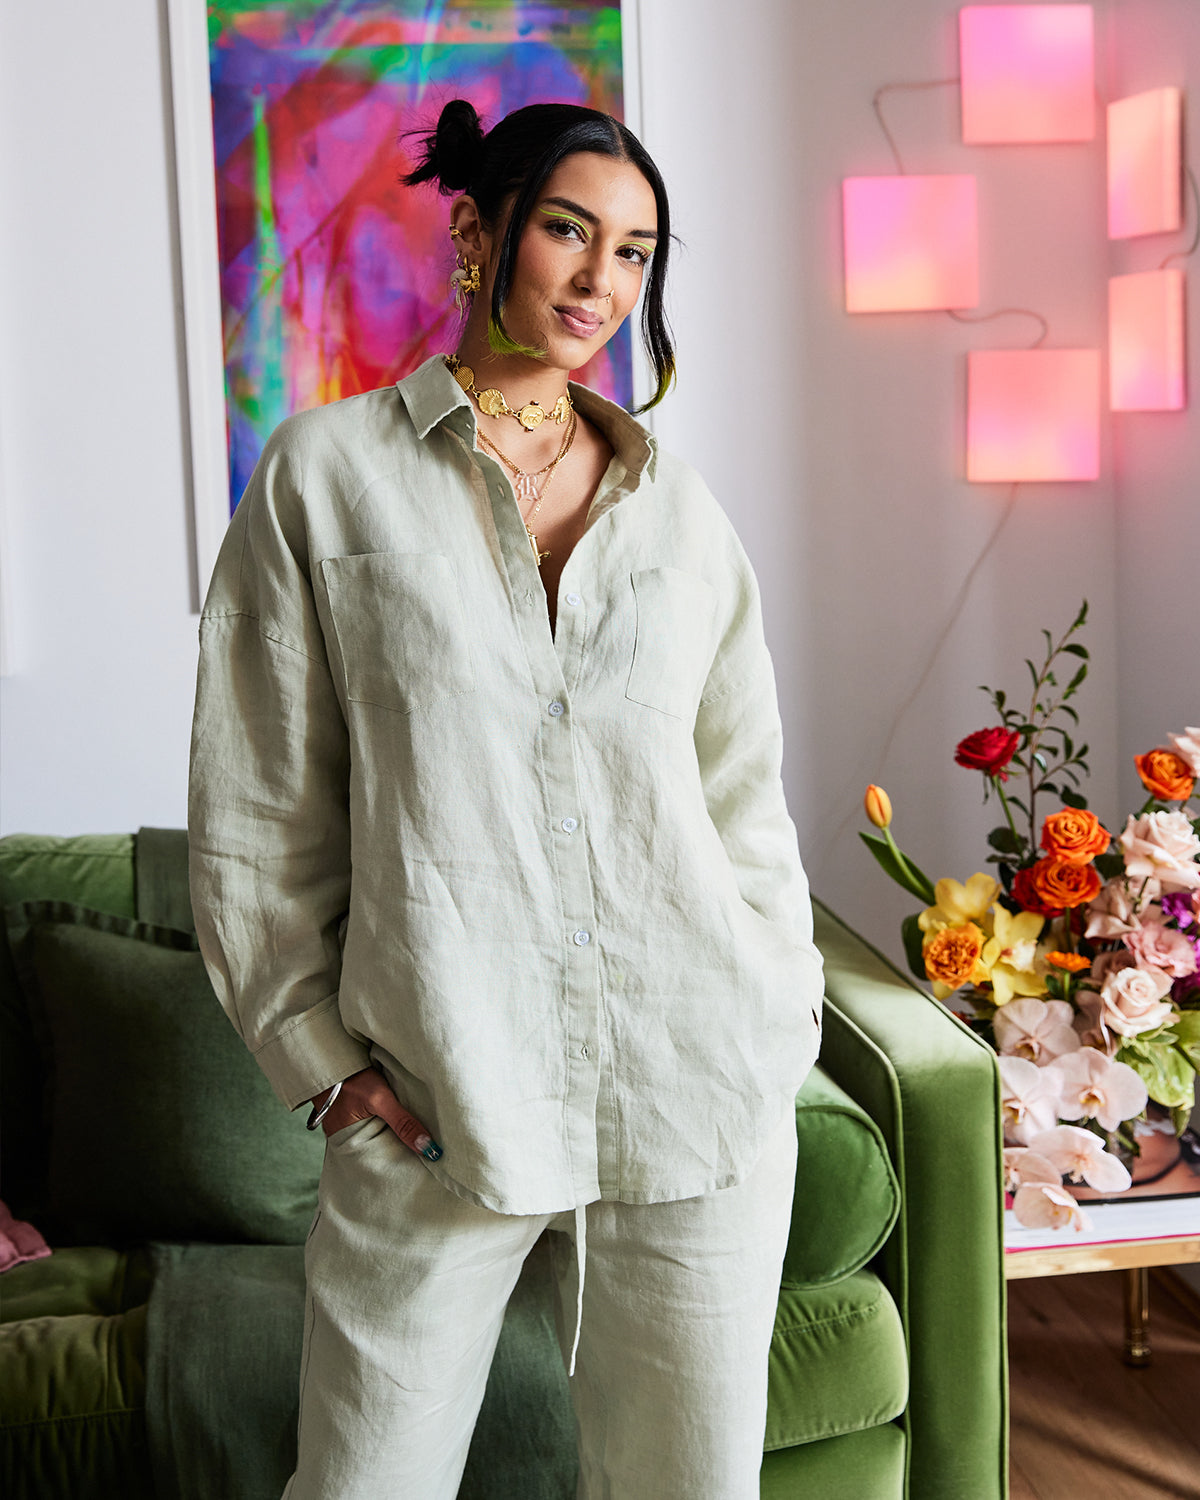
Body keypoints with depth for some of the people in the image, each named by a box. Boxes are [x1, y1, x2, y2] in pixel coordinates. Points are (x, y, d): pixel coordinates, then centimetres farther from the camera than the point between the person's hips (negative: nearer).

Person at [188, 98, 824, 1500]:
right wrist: (320, 1053, -3)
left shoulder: (680, 507, 10)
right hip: (434, 1102, -2)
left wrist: (779, 1028, 6)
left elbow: (744, 797, 13)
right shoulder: (327, 473, 1)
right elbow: (254, 808, 1)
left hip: (697, 1092, 3)